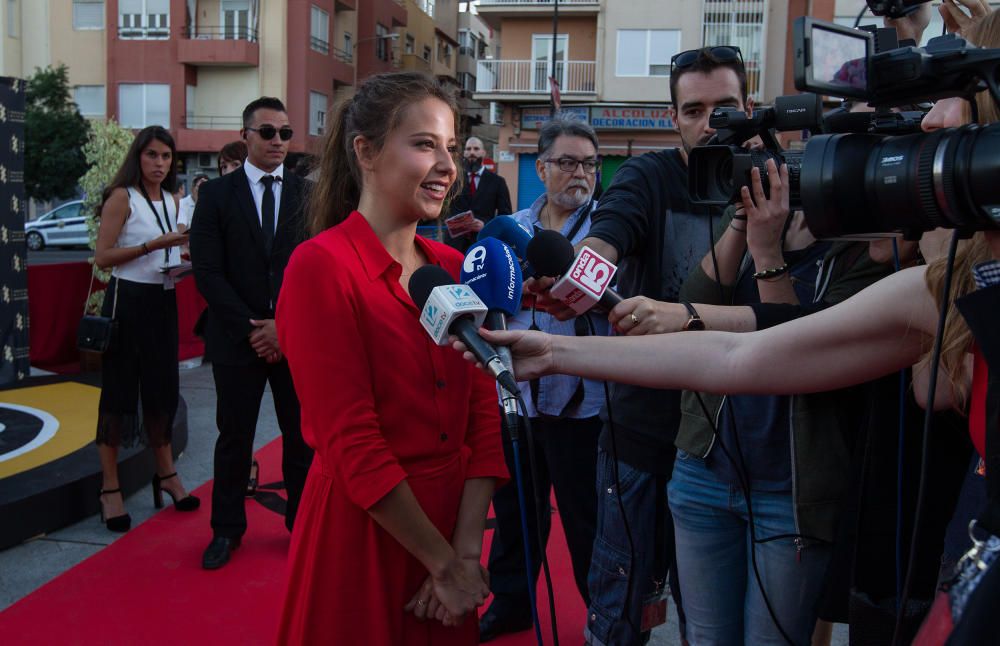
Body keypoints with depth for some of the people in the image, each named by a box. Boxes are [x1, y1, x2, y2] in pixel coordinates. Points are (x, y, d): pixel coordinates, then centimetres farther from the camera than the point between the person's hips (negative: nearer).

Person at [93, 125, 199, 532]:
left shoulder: (171, 200, 12)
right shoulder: (122, 197, -8)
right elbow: (102, 257, -14)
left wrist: (183, 260, 4)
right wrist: (154, 245, -20)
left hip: (163, 302, 7)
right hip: (128, 300, -7)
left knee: (163, 390, 13)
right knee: (118, 392, 0)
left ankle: (166, 473, 27)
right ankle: (110, 488, 10)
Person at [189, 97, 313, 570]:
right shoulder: (216, 194, 2)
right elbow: (208, 272, -4)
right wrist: (251, 328, -11)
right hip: (237, 336, 0)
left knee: (302, 435, 7)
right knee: (234, 437, 9)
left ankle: (303, 522, 24)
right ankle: (227, 529, 25)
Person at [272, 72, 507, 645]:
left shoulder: (454, 268, 4)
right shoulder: (322, 265, -15)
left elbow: (484, 418, 2)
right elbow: (353, 445, -17)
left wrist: (467, 552, -8)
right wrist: (443, 561, -12)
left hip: (451, 521, 6)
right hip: (361, 536, -5)